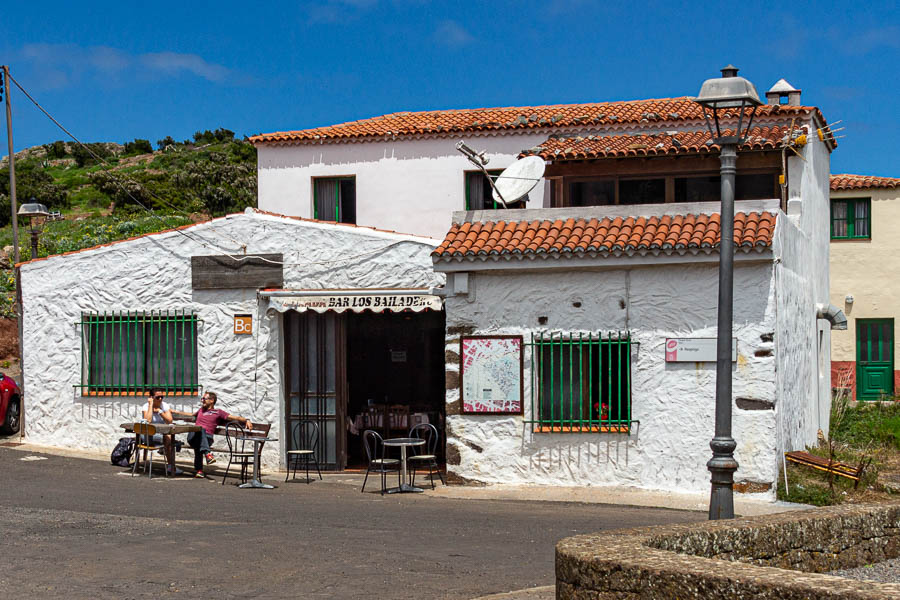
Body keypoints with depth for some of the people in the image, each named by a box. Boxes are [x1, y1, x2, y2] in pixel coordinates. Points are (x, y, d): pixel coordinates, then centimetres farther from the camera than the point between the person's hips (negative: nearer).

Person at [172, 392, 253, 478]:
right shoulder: (201, 410, 32)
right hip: (193, 436, 2)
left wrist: (247, 420, -10)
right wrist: (175, 412, 61)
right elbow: (192, 415, 52)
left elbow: (234, 417, 7)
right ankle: (207, 453, -53)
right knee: (200, 429, -34)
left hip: (207, 438, -2)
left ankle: (199, 469, -38)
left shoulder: (218, 412, 16)